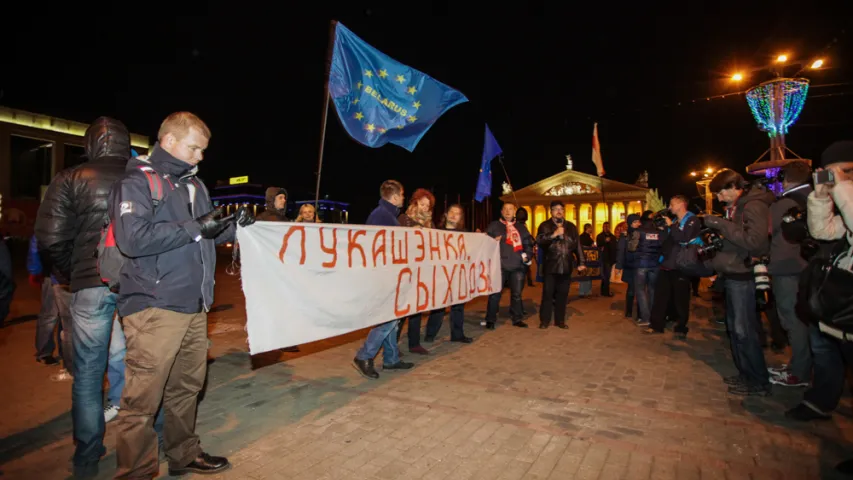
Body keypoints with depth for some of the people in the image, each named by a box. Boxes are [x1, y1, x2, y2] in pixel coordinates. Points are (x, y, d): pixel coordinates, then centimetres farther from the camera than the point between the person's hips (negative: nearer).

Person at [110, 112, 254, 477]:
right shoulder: (137, 181, -5)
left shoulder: (194, 185, 18)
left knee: (187, 387, 16)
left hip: (194, 306, 7)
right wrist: (195, 228, -17)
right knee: (143, 397, -1)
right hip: (154, 307, -7)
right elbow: (132, 238, -20)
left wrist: (233, 227, 5)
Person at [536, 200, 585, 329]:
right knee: (548, 294, -1)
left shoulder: (571, 226, 12)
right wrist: (554, 234, -24)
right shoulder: (545, 226, 1)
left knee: (563, 294, 8)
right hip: (550, 266, -3)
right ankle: (544, 320, 10)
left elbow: (577, 245, 12)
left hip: (566, 266, 3)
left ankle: (560, 320, 18)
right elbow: (539, 241, -15)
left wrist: (581, 262, 7)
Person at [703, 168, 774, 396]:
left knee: (744, 330, -3)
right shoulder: (736, 207, 15)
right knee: (734, 328, 14)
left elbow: (755, 241, -25)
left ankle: (759, 382, 9)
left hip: (743, 276, -9)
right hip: (732, 275, 9)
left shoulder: (754, 206, -13)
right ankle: (746, 374, 25)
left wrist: (721, 224, -23)